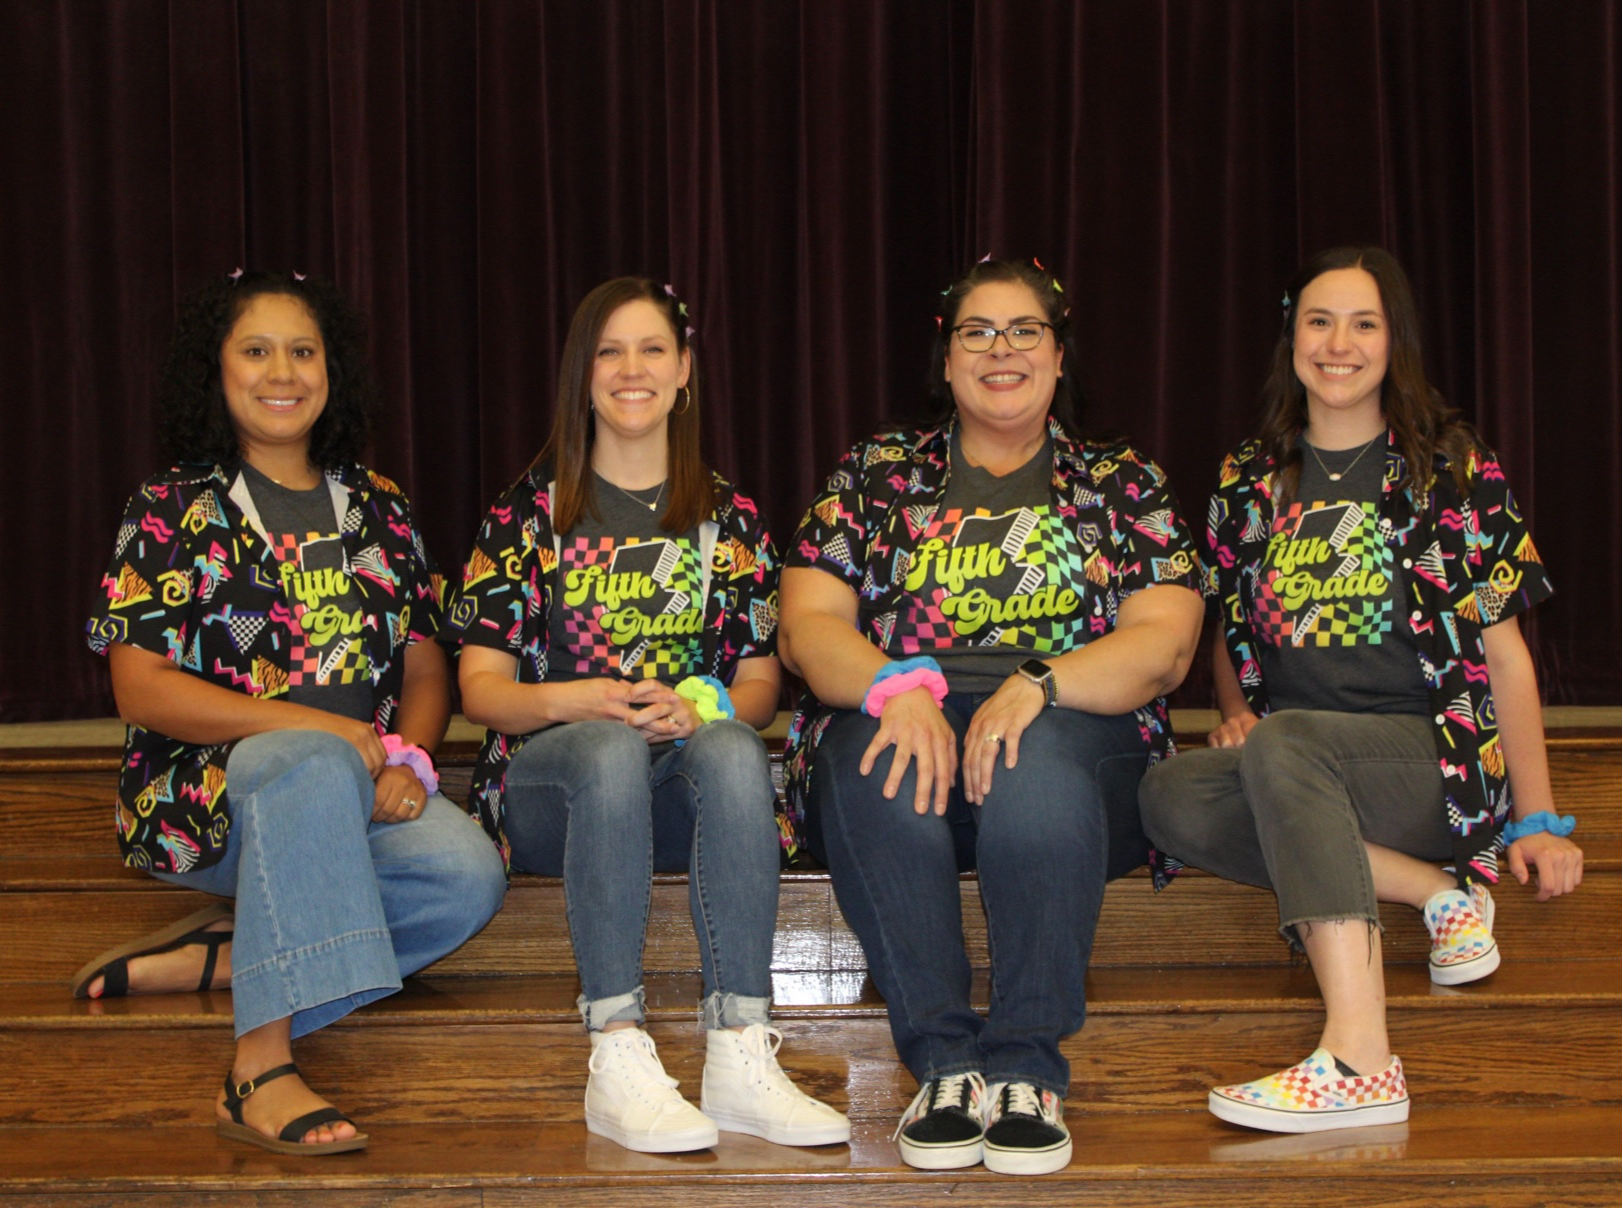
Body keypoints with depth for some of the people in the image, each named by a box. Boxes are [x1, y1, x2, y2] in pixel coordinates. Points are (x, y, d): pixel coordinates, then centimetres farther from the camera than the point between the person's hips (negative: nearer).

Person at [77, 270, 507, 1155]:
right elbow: (140, 689, -6)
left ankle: (209, 958, -19)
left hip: (360, 787, 4)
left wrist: (406, 758, -9)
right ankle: (261, 1070, -41)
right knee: (318, 767, -40)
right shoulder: (172, 509, 4)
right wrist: (318, 727, -16)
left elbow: (426, 671, 15)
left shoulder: (376, 508, 17)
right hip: (206, 788, -4)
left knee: (468, 873, -29)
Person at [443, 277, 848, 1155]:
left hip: (690, 775, 1)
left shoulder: (727, 516, 16)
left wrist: (703, 710, -12)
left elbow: (760, 683, 12)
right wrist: (573, 699, -17)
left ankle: (741, 1058, -42)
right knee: (610, 749, -38)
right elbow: (481, 686, 5)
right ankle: (617, 1059, -42)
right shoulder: (529, 512, 11)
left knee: (731, 748, -35)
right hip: (551, 772, -1)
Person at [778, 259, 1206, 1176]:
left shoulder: (1126, 486, 15)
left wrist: (1036, 685, -19)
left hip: (1074, 730, -1)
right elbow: (808, 626, 4)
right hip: (901, 715, 1)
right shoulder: (876, 475, 17)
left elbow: (1163, 646, 0)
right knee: (873, 757, -34)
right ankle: (945, 1062, -31)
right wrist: (896, 686, -18)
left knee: (1035, 762, -36)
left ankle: (1027, 1068, -32)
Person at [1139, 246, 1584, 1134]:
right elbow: (1230, 627, 23)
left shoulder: (1451, 469, 3)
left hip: (1436, 758, -4)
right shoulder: (1249, 480, 13)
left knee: (1281, 745, -36)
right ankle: (1433, 891, -16)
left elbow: (1503, 650, 1)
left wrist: (1537, 820, -4)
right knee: (1174, 801, -28)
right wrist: (1234, 711, 0)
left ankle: (1360, 1062, -45)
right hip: (1288, 769, 4)